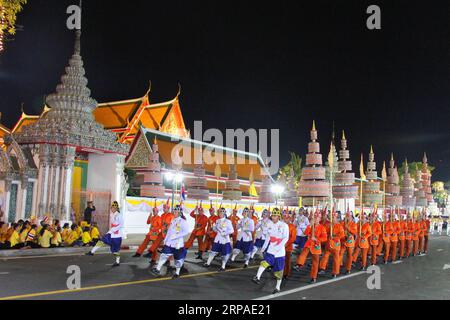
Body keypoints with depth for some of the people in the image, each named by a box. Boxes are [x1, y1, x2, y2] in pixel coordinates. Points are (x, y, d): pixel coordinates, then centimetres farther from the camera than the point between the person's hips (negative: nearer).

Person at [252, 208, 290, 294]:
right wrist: (264, 247, 13)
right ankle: (257, 277, -33)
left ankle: (278, 287, 17)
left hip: (280, 251, -3)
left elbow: (286, 238, -13)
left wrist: (279, 247, -23)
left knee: (279, 270, 4)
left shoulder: (284, 225, -10)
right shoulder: (270, 224, 6)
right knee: (265, 262, -21)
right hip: (270, 249, 3)